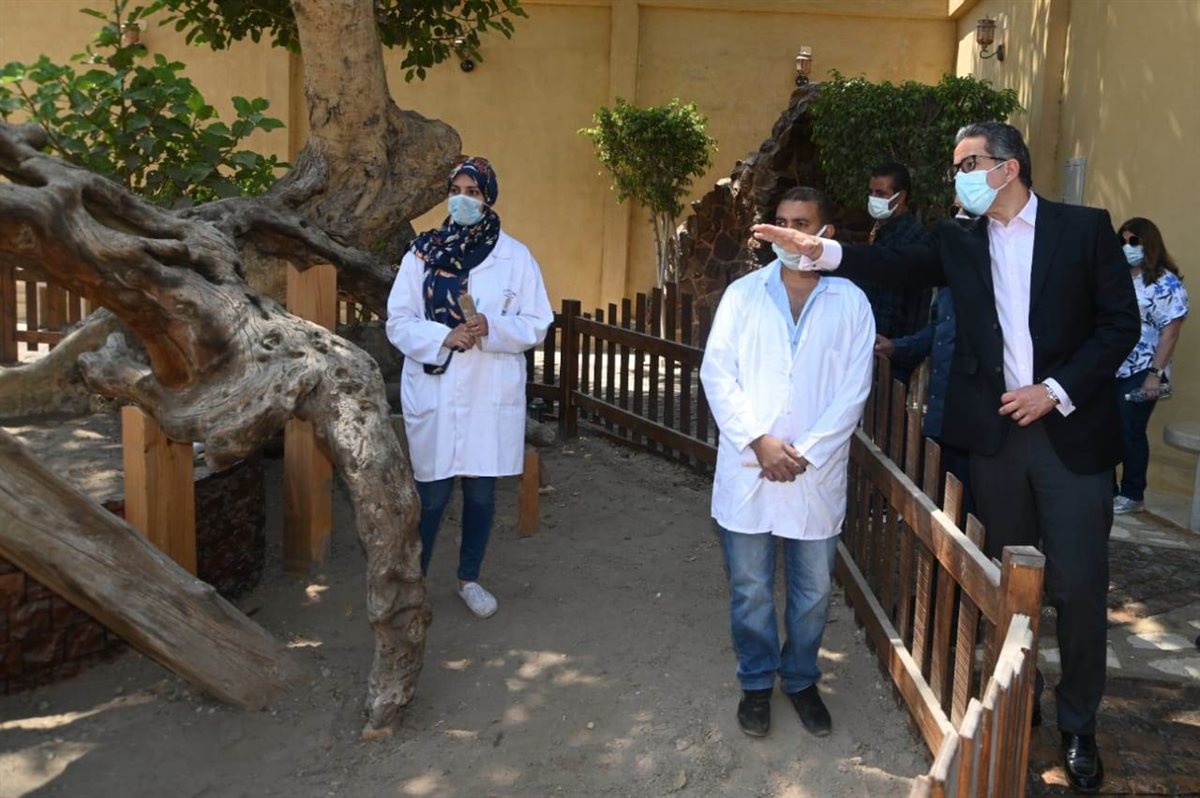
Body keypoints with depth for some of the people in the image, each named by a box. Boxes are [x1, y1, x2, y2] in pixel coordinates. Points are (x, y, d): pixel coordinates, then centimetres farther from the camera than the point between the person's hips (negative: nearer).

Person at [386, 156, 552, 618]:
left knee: (481, 489, 9)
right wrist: (443, 337, -18)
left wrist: (492, 329, -18)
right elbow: (398, 321, -1)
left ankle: (470, 578, 28)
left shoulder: (515, 256, 2)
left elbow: (536, 325, 0)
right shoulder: (423, 252, 1)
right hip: (433, 392, -1)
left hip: (492, 394, 1)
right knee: (432, 491, 3)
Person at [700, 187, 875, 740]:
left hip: (817, 472, 0)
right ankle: (756, 683, 28)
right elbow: (717, 373, -3)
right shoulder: (743, 293, 3)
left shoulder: (850, 303, 1)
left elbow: (853, 390, -3)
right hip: (747, 467, 0)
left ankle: (801, 679, 32)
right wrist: (759, 442, -12)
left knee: (813, 591, 10)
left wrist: (806, 452, -11)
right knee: (749, 589, 8)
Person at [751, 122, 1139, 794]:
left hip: (1071, 430, -3)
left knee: (1079, 586, 1)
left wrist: (1056, 390, -12)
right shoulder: (960, 241, 8)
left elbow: (1121, 322, -4)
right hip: (995, 433, 3)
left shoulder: (1086, 228, -2)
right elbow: (900, 265, -2)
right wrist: (820, 251, -15)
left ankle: (1079, 725, 20)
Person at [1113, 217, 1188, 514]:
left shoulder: (1166, 283, -7)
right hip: (1108, 369, 5)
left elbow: (1170, 333, -11)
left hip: (1140, 373, -5)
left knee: (1131, 432, -1)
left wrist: (1155, 374, -17)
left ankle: (1132, 495, 12)